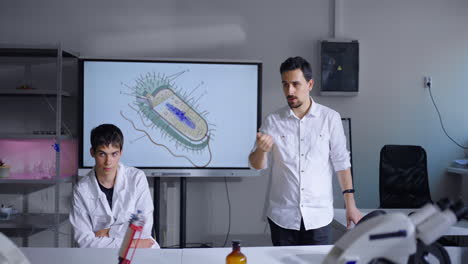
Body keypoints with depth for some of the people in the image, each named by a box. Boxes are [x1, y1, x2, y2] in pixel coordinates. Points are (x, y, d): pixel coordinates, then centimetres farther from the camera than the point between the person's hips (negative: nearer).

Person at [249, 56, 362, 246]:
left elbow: (341, 162, 1)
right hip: (282, 216, 1)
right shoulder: (273, 121, 0)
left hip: (318, 216, -1)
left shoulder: (330, 118, -2)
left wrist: (350, 204, -2)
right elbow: (256, 165, 0)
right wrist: (261, 150, -22)